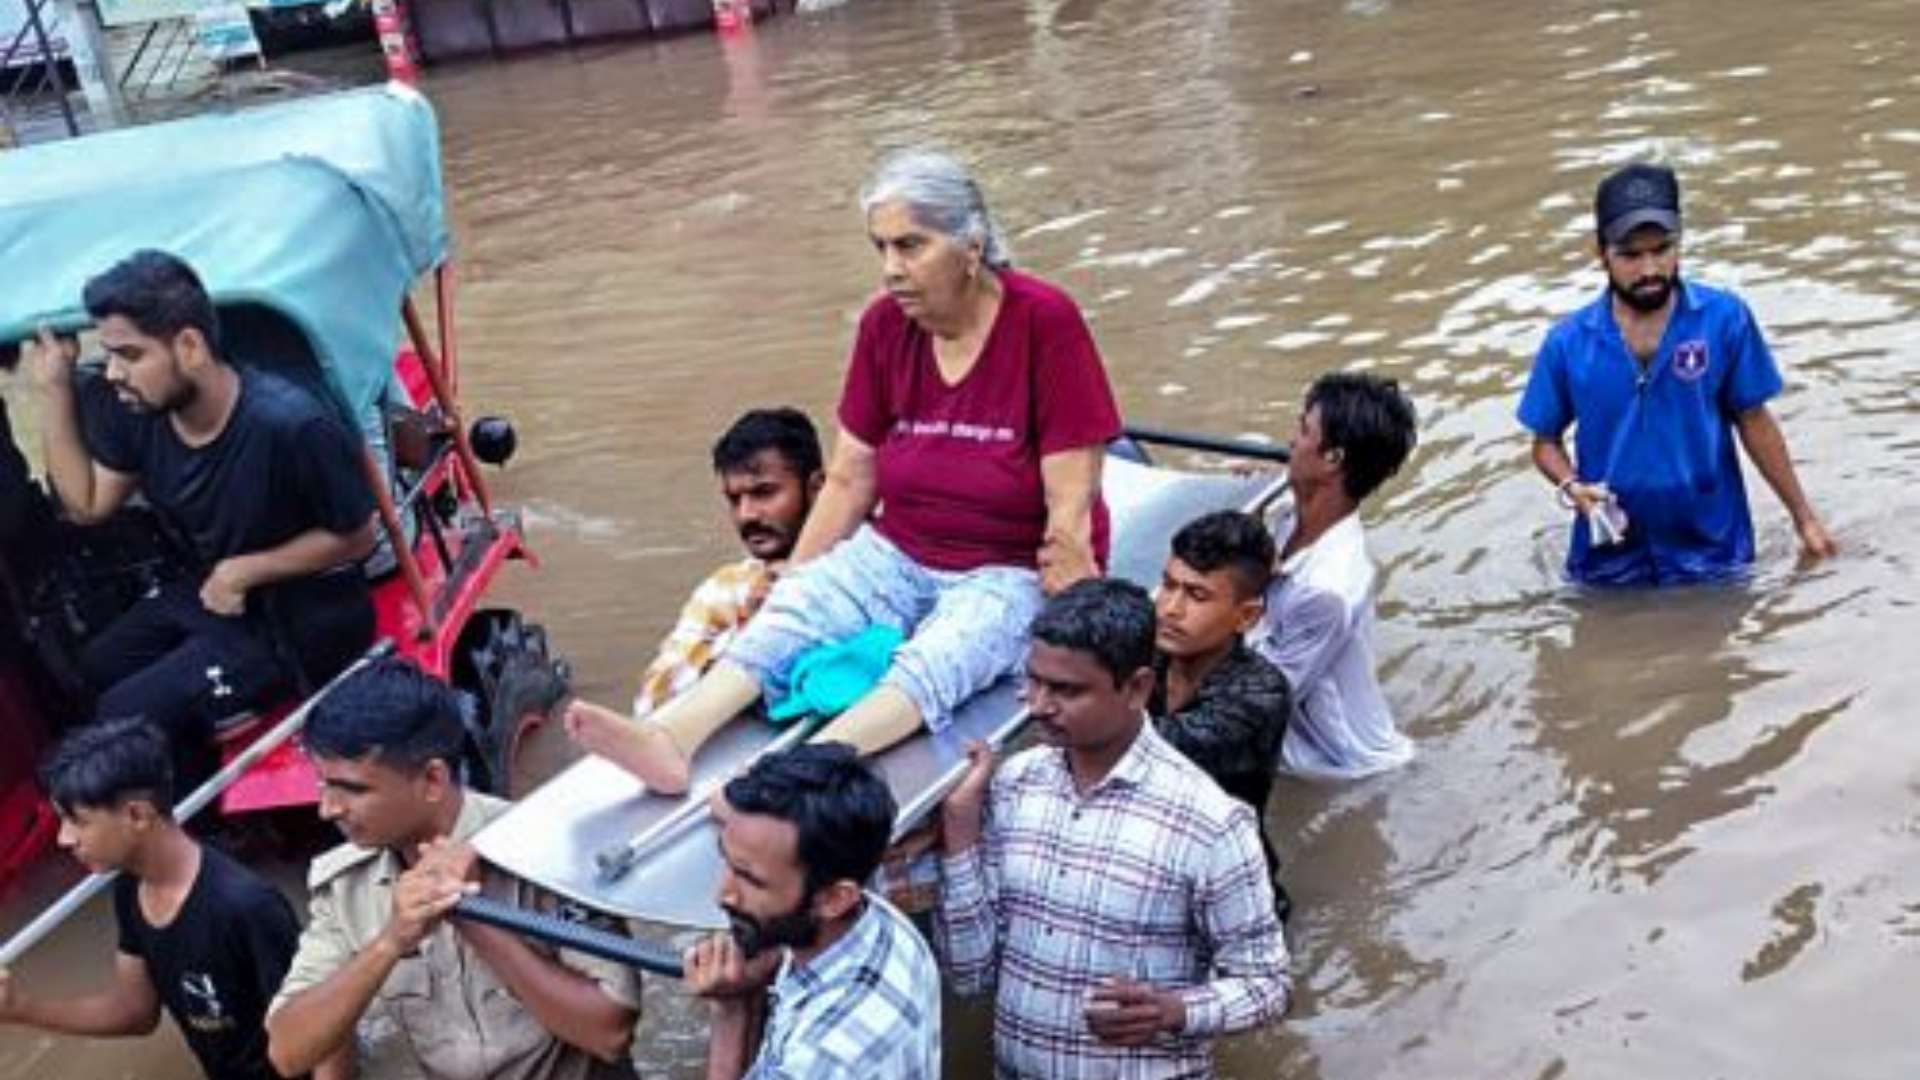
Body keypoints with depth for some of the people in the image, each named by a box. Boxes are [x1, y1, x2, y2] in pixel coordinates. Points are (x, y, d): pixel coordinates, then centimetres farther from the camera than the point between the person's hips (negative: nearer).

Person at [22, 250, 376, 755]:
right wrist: (54, 388, -5)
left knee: (125, 716, -12)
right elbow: (87, 504, 4)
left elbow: (356, 538, -19)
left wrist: (245, 571, -21)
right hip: (213, 588, 8)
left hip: (304, 613, -8)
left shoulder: (290, 425, -31)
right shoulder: (135, 410, -10)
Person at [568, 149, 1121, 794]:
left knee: (935, 660, -34)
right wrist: (791, 585, 2)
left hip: (1012, 571, -5)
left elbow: (1071, 504, -14)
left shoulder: (1043, 322, -14)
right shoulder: (885, 325, 1)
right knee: (787, 615, -21)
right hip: (896, 554, 5)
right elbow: (849, 480, 6)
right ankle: (671, 738, -41)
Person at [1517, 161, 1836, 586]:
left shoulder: (1725, 320, -11)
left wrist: (1803, 517, 3)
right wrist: (1571, 487, -19)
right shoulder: (1567, 344, -10)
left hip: (1710, 547, 0)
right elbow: (1546, 442, 2)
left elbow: (1754, 422, -1)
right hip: (1611, 558, 1)